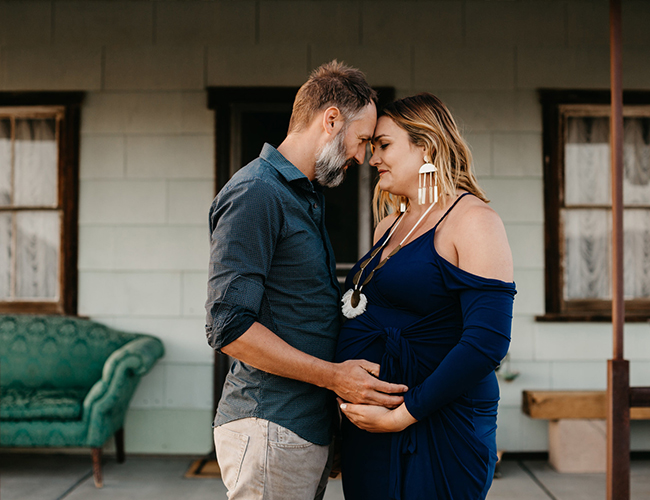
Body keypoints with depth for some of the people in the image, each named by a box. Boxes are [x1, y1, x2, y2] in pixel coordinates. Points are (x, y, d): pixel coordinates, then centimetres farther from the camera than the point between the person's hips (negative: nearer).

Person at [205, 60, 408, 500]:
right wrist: (332, 375, -19)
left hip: (309, 426, 9)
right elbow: (229, 327, -21)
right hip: (270, 429, -9)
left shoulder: (308, 197, 19)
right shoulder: (255, 193, -14)